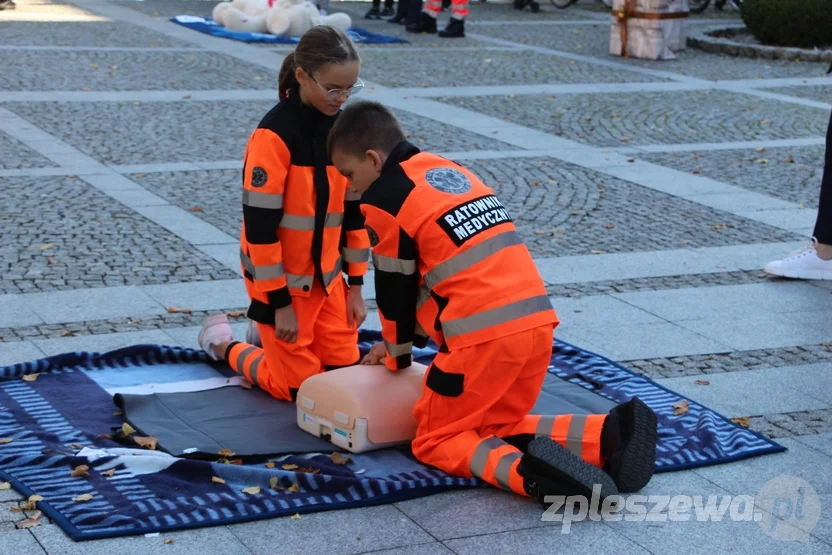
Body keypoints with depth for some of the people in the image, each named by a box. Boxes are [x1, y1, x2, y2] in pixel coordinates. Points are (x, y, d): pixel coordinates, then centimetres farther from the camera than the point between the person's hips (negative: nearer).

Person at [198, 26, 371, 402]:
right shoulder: (275, 135, -23)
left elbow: (355, 209, 6)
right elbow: (260, 224, -21)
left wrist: (355, 284, 5)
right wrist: (280, 303, -18)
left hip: (325, 275, 6)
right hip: (281, 278, -6)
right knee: (299, 386, 2)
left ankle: (271, 336, 33)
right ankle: (221, 343, 25)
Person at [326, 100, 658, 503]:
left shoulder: (384, 200, -3)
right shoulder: (449, 171, 22)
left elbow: (395, 288, 6)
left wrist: (398, 355, 23)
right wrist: (403, 340, 30)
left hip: (484, 337, -8)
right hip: (538, 322, 8)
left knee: (436, 440, 9)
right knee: (498, 426, 24)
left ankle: (527, 473, -20)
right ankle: (606, 436, 2)